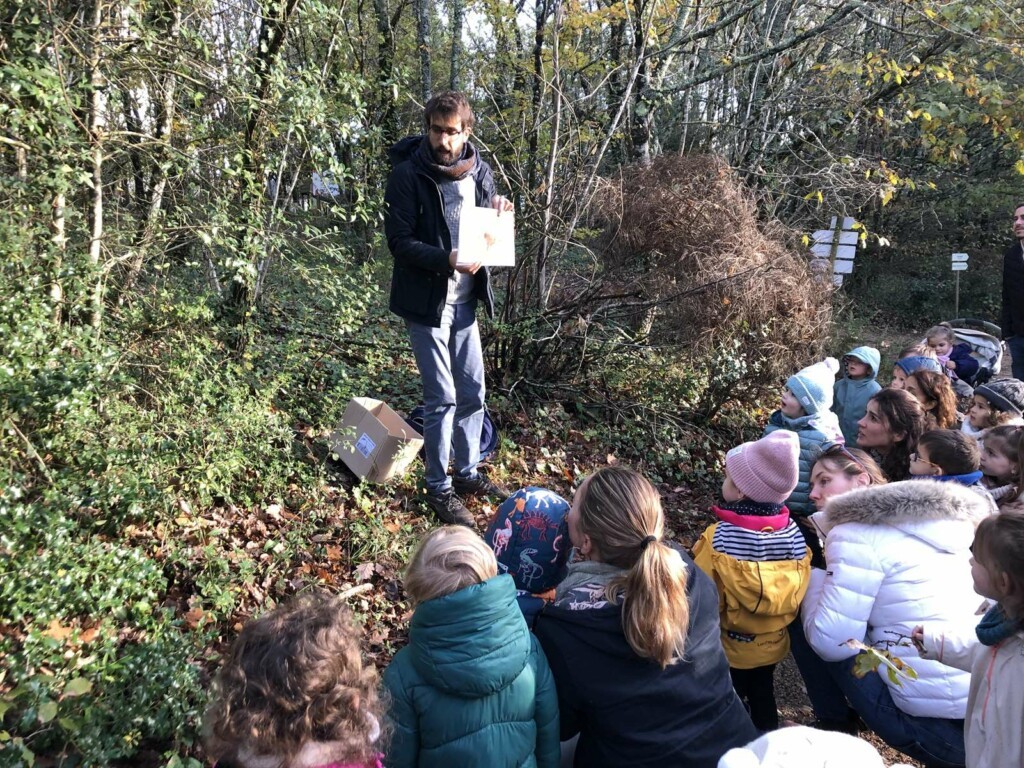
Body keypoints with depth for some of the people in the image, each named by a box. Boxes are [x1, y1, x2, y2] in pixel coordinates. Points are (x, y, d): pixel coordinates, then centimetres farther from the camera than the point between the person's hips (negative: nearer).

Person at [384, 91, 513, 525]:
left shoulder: (479, 171, 4)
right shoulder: (408, 175, -13)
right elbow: (399, 241, -16)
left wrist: (499, 213, -8)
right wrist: (447, 260, -29)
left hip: (464, 300, 6)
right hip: (426, 301, -6)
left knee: (472, 391, 12)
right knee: (442, 397, -2)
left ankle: (468, 473, 30)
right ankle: (439, 487, 14)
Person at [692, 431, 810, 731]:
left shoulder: (719, 537, -28)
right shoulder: (792, 531, -16)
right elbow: (799, 588, -3)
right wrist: (777, 620, 14)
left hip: (730, 646, -4)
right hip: (772, 643, 4)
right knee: (763, 698, 24)